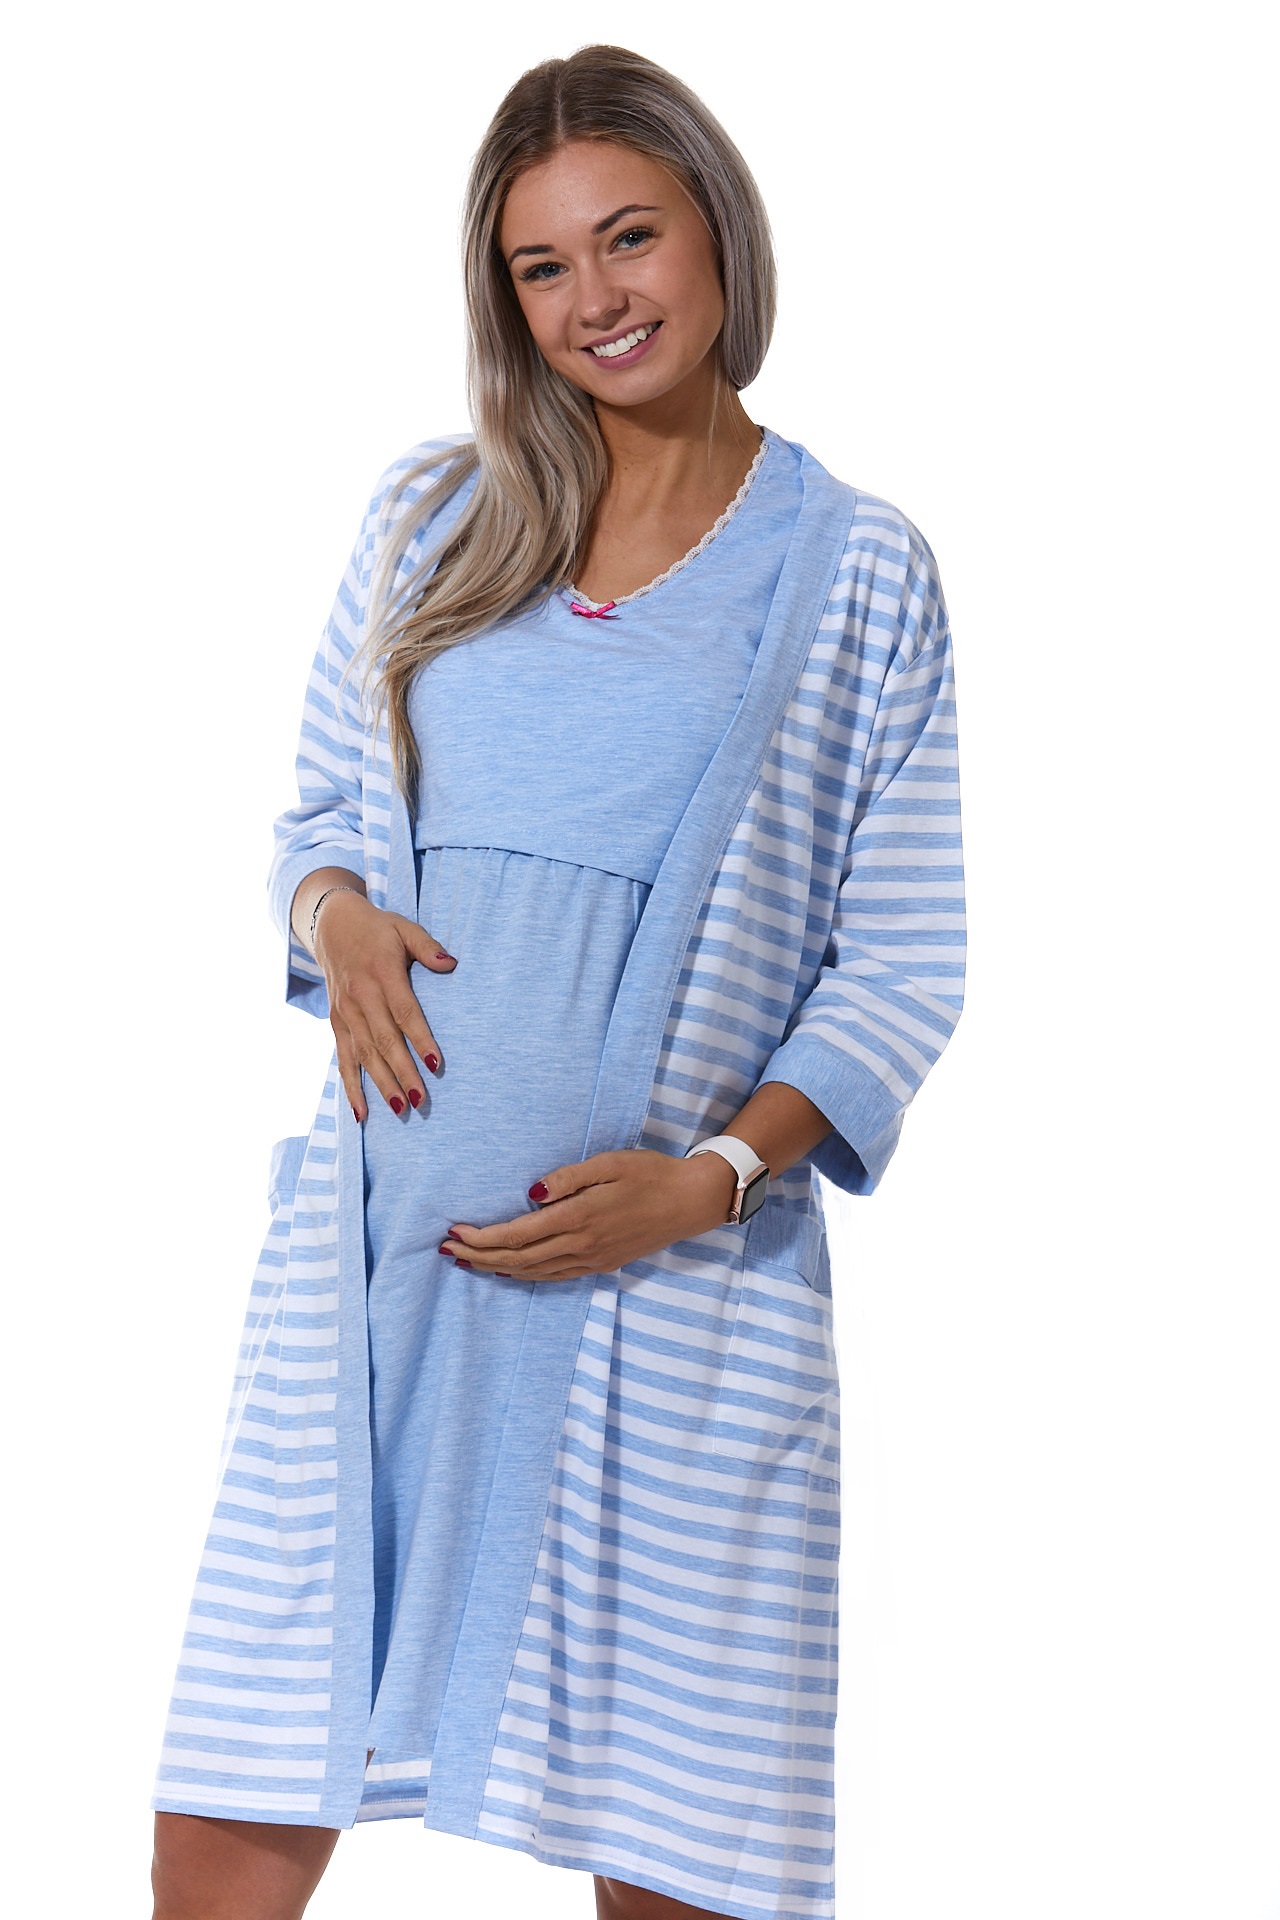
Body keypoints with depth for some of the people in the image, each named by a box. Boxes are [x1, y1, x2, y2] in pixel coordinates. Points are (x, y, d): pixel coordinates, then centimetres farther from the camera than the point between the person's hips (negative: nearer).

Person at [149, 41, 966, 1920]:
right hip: (378, 1251, 2)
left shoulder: (859, 569, 5)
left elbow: (902, 964, 3)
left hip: (676, 1281, -2)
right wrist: (339, 918, -5)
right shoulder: (432, 512, 12)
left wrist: (709, 1176, -11)